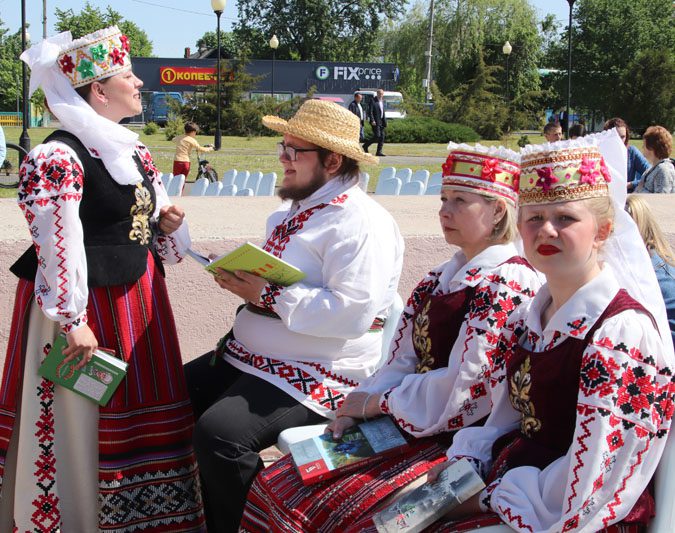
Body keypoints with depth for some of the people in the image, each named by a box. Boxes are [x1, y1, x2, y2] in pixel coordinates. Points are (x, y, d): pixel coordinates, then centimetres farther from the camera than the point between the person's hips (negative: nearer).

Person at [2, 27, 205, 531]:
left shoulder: (136, 153, 12)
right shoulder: (58, 158, -16)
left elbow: (150, 224, 21)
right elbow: (56, 246, -21)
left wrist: (169, 226, -1)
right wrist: (72, 320, -23)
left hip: (137, 298, 9)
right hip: (85, 302, -8)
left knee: (143, 411, 14)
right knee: (80, 420, 1)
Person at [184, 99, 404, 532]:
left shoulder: (360, 223, -16)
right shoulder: (293, 211, 14)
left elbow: (352, 314, -27)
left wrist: (267, 295, -23)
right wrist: (240, 279, 4)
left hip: (318, 378, -10)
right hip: (250, 357, 10)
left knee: (219, 431, -28)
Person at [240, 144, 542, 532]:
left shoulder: (509, 284, -14)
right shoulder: (441, 279, 14)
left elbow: (465, 388, -20)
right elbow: (402, 364, 13)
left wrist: (374, 402, -10)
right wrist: (357, 409, -5)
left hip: (458, 442, -9)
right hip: (403, 425, 9)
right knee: (277, 486, 0)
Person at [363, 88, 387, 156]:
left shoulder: (382, 101, 16)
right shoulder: (373, 101, -8)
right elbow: (370, 112, -13)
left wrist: (385, 122, 15)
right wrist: (372, 121, -21)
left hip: (381, 121, 8)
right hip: (376, 122, -8)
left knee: (382, 137, 2)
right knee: (377, 136, -12)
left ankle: (379, 152, 5)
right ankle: (365, 145, 6)